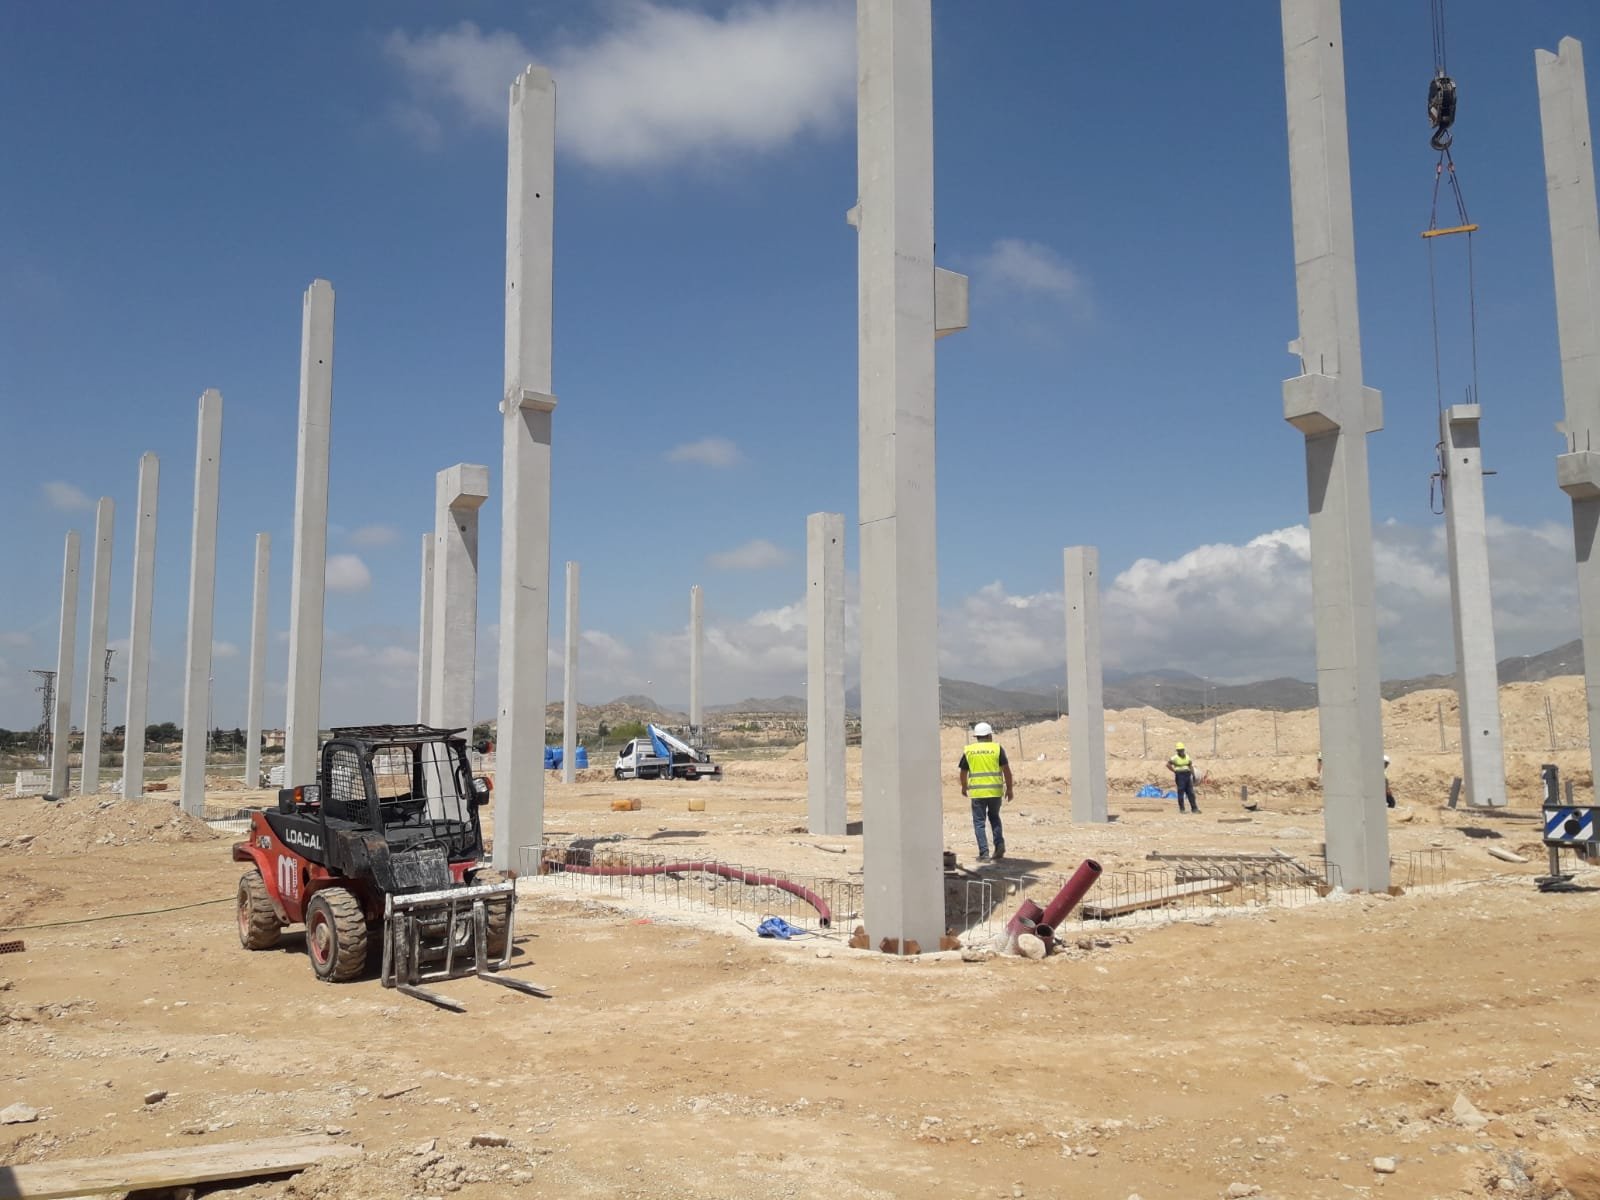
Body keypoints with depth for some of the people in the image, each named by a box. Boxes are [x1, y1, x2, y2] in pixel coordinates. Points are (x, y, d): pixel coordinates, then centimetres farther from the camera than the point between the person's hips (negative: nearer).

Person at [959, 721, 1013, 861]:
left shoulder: (968, 750, 5)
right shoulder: (997, 748, 0)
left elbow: (963, 771, 13)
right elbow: (1006, 769, -3)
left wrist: (964, 787, 29)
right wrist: (1009, 788, 5)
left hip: (977, 792, -1)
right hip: (995, 790, 1)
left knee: (979, 822, 6)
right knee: (994, 816, 23)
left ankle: (984, 854, -1)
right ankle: (999, 844, 8)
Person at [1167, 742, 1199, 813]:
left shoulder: (1187, 757, 13)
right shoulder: (1175, 758, -7)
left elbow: (1190, 766, 15)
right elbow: (1168, 764, -12)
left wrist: (1193, 775, 8)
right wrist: (1174, 771, -11)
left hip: (1187, 775, 6)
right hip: (1180, 776, -6)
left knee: (1191, 793, 5)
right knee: (1181, 793, -2)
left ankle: (1194, 808, 9)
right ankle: (1181, 809, 4)